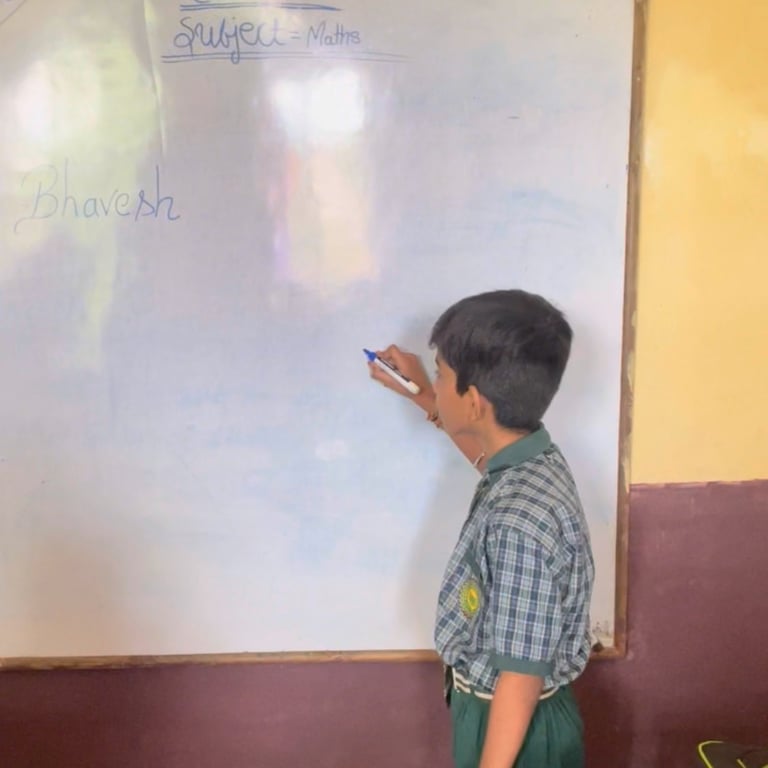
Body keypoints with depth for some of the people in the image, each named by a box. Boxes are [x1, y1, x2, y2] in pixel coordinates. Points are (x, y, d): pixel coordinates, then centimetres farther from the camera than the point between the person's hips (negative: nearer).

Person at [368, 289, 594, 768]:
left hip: (514, 729, -9)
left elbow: (523, 675, -28)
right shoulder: (531, 463, -4)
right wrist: (424, 397, 27)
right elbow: (490, 458, 24)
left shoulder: (520, 520, -34)